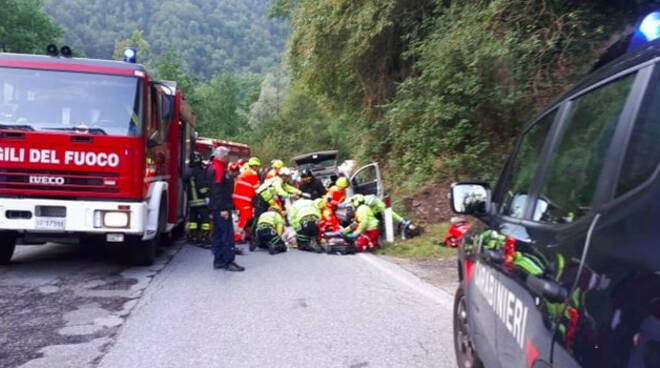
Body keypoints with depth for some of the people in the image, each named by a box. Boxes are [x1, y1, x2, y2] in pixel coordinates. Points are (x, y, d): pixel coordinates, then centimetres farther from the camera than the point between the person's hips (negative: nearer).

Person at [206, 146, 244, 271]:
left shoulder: (214, 167, 18)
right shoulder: (218, 169, -15)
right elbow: (218, 191, -23)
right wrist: (223, 208, -24)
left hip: (217, 208, 11)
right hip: (221, 207, -11)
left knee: (218, 233, 13)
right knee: (228, 233, -8)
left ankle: (218, 261, 19)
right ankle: (229, 262, -7)